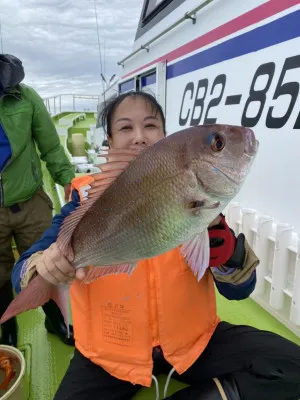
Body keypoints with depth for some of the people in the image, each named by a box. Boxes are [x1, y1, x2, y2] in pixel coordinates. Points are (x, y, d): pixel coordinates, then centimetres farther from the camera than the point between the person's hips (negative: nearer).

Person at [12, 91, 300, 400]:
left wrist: (213, 226, -33)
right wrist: (45, 264, -34)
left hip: (192, 342, 1)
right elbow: (23, 274, -10)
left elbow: (240, 289, -13)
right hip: (111, 353, 0)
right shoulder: (88, 199, -10)